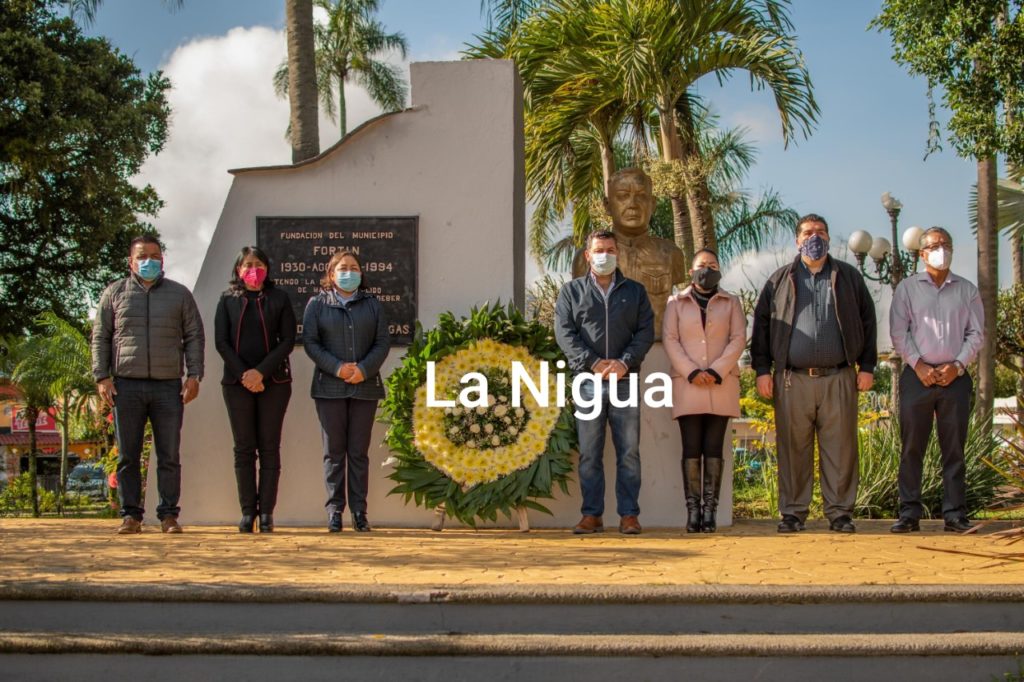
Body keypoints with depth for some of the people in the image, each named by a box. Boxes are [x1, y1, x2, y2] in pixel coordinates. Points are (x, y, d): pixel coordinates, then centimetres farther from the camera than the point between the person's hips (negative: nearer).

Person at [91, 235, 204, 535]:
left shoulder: (180, 294, 12)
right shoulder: (115, 293, 11)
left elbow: (194, 337, 11)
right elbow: (100, 338, 10)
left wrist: (194, 375, 0)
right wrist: (102, 377, 0)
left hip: (168, 386, 0)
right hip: (126, 385, 0)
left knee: (169, 455, 0)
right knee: (127, 455, 2)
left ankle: (169, 514, 6)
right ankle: (131, 514, 8)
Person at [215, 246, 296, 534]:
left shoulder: (279, 299, 6)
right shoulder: (227, 300, 9)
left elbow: (288, 341, 0)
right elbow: (221, 341, 2)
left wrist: (261, 372, -12)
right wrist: (244, 374, -10)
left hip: (274, 381, -1)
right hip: (237, 382, 1)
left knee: (269, 447, -1)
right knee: (244, 448, 0)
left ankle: (266, 512, 0)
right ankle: (247, 511, 2)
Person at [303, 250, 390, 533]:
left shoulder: (371, 304, 12)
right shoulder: (317, 304, 7)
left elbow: (383, 342, 5)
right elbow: (310, 342, -1)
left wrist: (364, 369, -11)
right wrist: (336, 368, -14)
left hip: (365, 386, 1)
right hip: (329, 388, -1)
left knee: (359, 452, 2)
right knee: (334, 451, 0)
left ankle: (359, 511, 5)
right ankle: (334, 510, 4)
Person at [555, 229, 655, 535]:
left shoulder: (635, 291, 14)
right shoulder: (571, 291, 11)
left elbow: (645, 332, 5)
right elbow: (564, 333, 1)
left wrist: (624, 362, -12)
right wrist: (594, 362, -12)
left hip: (625, 381, 1)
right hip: (587, 381, 0)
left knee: (629, 452, 0)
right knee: (589, 453, 1)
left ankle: (629, 515, 4)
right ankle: (592, 515, 5)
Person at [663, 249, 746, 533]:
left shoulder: (731, 303, 14)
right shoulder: (676, 303, 13)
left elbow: (738, 339, 3)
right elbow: (670, 340, 2)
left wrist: (717, 371, -11)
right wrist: (691, 372, -12)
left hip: (721, 386, 0)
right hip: (687, 385, 0)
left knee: (714, 448, -3)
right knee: (691, 449, -5)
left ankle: (710, 512, -4)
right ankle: (692, 512, -6)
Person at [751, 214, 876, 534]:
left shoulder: (848, 277, 14)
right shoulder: (781, 280, 13)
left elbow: (867, 321, 12)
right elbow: (761, 324, 11)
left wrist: (867, 366, 5)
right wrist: (762, 369, 2)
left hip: (839, 378, 0)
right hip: (793, 379, 0)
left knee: (840, 447, -2)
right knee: (794, 448, 0)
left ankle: (840, 512, 4)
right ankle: (793, 513, 6)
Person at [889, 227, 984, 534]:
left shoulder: (967, 290, 11)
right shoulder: (907, 288, 8)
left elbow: (976, 333, 7)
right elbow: (898, 332, 2)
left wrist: (957, 365, -7)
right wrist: (919, 365, -9)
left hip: (955, 378, 1)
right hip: (917, 377, -1)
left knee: (954, 448, 1)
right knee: (912, 448, -1)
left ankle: (955, 513, 4)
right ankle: (909, 513, 1)